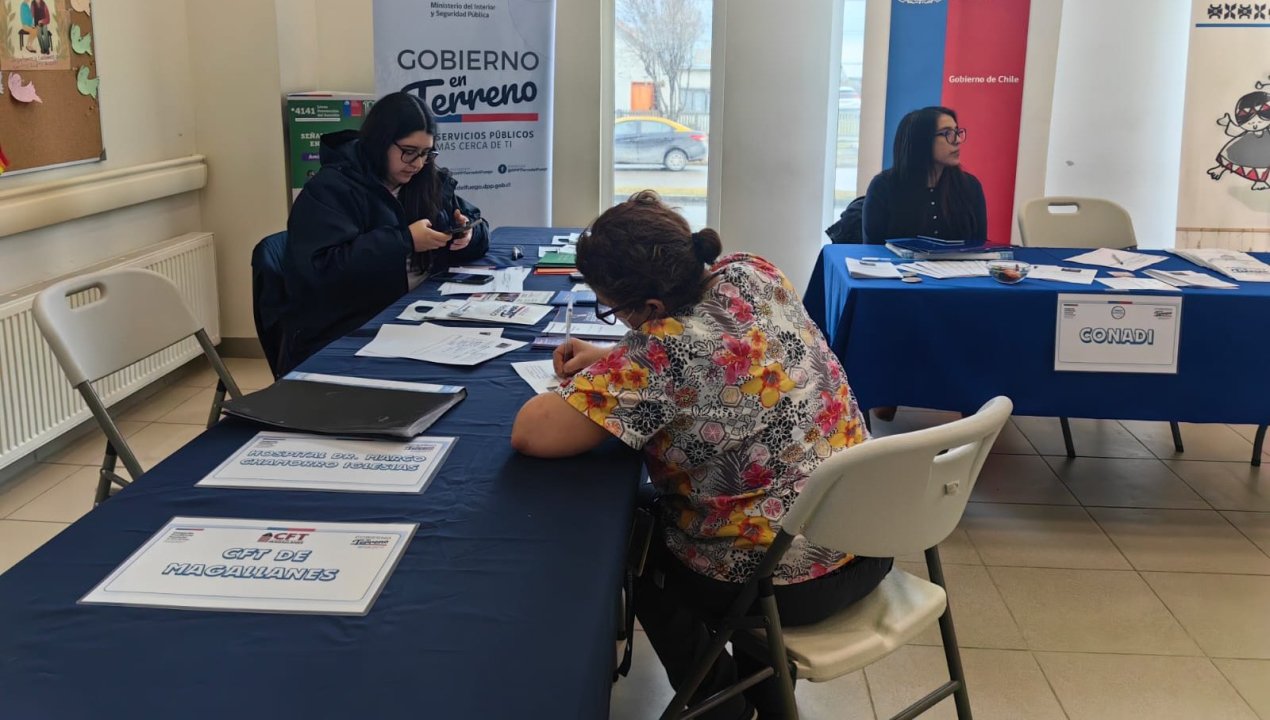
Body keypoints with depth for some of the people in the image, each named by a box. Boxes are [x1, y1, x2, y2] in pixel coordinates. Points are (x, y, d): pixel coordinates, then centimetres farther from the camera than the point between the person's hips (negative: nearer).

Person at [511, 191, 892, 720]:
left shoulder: (663, 351, -29)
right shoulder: (752, 274, -6)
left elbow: (530, 435, -26)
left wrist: (590, 385, -6)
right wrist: (613, 362, 6)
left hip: (790, 581, -7)